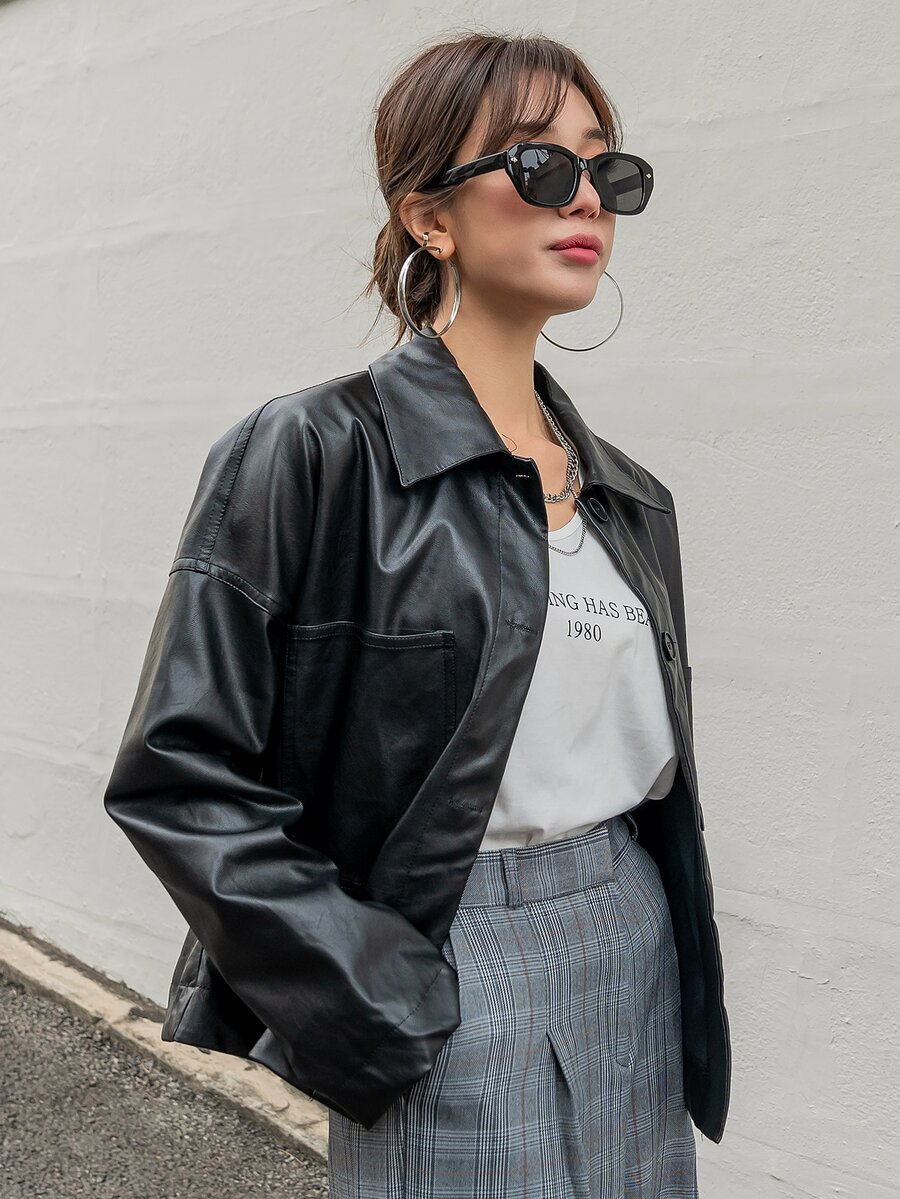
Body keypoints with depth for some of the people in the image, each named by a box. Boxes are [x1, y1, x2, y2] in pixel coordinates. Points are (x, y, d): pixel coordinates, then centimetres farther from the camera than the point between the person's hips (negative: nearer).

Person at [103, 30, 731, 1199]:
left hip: (636, 963, 6)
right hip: (449, 981, -6)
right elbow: (182, 777, -15)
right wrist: (373, 1004, -14)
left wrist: (684, 973, 12)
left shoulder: (629, 496, 7)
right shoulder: (314, 454, -13)